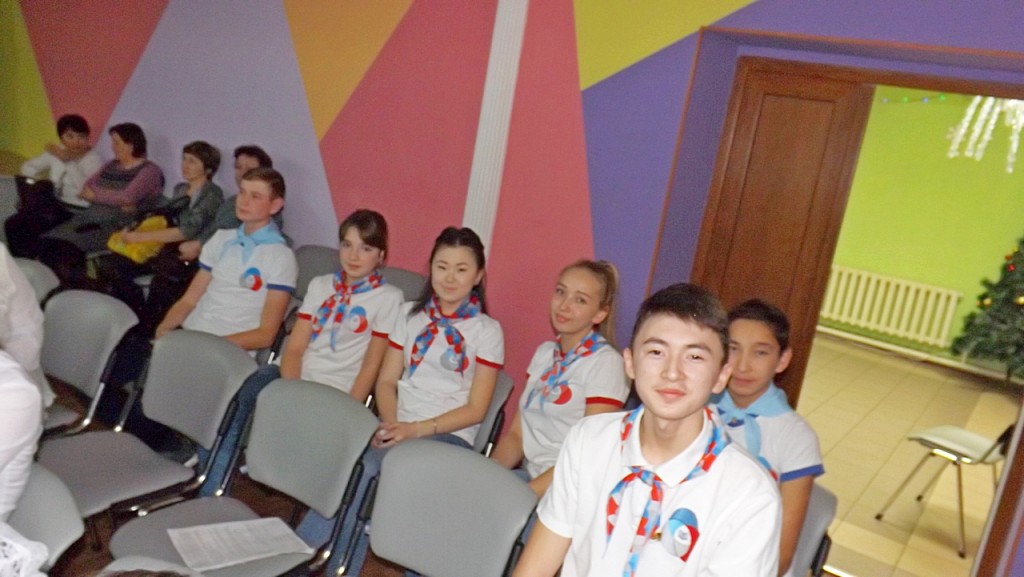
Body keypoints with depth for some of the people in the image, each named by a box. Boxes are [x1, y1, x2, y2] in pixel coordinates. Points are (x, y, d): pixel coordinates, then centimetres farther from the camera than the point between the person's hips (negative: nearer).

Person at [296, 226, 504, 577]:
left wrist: (417, 429, -14)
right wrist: (390, 423, -7)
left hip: (450, 436, -3)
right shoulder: (410, 315, 14)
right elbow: (386, 381, 13)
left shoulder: (487, 331, 2)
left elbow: (475, 409, -3)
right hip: (399, 429, 3)